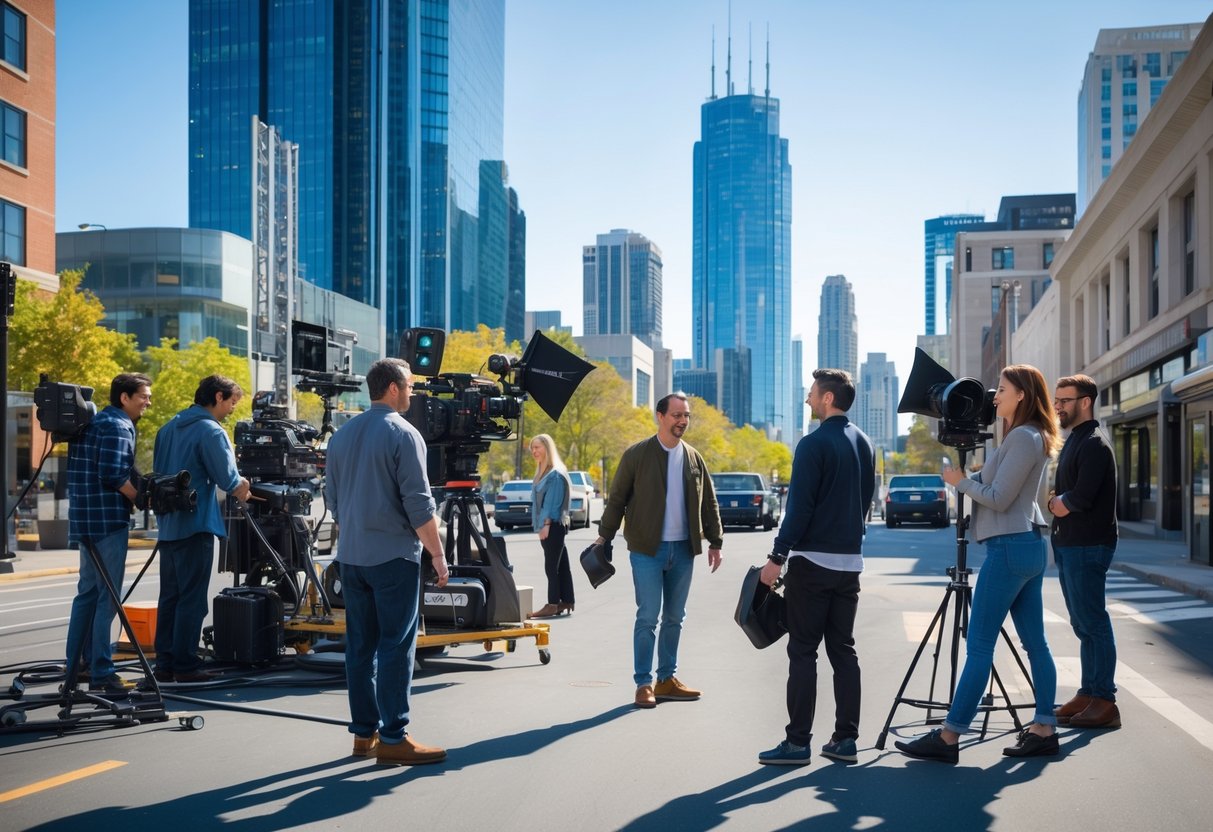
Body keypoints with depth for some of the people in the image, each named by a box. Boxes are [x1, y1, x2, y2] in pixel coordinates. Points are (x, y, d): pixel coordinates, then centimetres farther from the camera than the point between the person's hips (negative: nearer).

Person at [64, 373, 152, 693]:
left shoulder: (92, 423, 16)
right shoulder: (118, 427, -12)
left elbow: (88, 472, 17)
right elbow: (113, 475, -22)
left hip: (87, 519, 10)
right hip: (109, 520, -10)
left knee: (88, 591, 17)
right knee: (107, 596, -6)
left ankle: (75, 664, 24)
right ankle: (101, 672, -5)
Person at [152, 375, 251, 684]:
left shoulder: (169, 427, 14)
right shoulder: (211, 431, -12)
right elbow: (228, 479, -17)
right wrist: (241, 485, 6)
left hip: (169, 524, 8)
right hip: (195, 525, -8)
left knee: (169, 596, 12)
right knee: (191, 598, -3)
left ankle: (165, 663, 16)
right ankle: (185, 666, 0)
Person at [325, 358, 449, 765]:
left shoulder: (343, 434, 12)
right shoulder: (403, 434, -10)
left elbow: (332, 498, 17)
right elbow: (418, 503, -14)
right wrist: (437, 553, -8)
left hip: (351, 557, 7)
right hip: (393, 556, -7)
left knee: (360, 644, 10)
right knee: (396, 645, -4)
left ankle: (364, 732, 15)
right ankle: (393, 738, -4)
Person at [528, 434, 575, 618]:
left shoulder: (555, 474, -11)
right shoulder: (542, 473, 18)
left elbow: (553, 502, -17)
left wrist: (546, 524, -20)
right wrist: (540, 525, 14)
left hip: (553, 525, -10)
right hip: (548, 527, 10)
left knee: (552, 566, -9)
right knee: (560, 565, 11)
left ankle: (553, 604, -7)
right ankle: (566, 601, 15)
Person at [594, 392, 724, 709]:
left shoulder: (693, 458, 9)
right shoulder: (637, 455, -4)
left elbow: (708, 503, 15)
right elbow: (617, 499, 0)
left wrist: (715, 541, 13)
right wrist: (604, 536, -2)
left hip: (683, 550, 5)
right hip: (647, 550, -5)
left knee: (674, 618, 10)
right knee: (648, 618, -5)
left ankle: (667, 679, 20)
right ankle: (643, 684, 3)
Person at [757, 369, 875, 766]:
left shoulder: (815, 444, -13)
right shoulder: (864, 444, 11)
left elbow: (799, 507, -16)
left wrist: (777, 557, -12)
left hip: (812, 560, -7)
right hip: (850, 561, 7)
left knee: (803, 652, -3)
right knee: (843, 650, 10)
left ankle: (798, 742, -1)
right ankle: (845, 739, 12)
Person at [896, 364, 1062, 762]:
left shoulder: (1022, 437, -14)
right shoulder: (1033, 438, 17)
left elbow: (998, 499, -17)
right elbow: (994, 484, 22)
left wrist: (961, 481, -4)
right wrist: (969, 477, 8)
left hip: (1009, 548, -11)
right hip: (1030, 546, 11)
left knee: (978, 646, -8)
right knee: (1035, 643, 10)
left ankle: (948, 737, -5)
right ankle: (1044, 729, 14)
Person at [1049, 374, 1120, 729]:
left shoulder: (1094, 444, -13)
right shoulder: (1074, 441, 17)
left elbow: (1080, 499, -20)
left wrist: (1056, 503, -2)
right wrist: (1058, 503, 0)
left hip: (1087, 546, -10)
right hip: (1069, 545, 10)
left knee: (1093, 623, -7)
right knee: (1083, 624, 12)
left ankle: (1104, 701, -3)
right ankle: (1089, 694, 19)